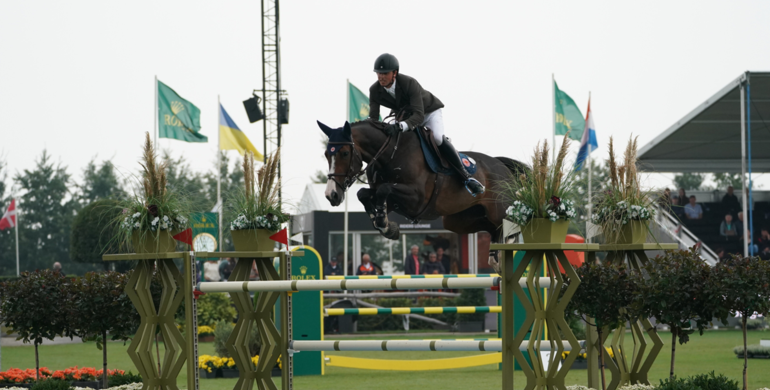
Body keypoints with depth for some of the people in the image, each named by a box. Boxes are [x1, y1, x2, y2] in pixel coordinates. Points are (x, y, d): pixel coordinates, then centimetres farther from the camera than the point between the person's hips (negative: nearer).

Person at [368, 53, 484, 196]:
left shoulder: (409, 83, -37)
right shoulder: (374, 90, -21)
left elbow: (418, 116, -45)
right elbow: (373, 118, -23)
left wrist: (399, 126, -63)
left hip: (429, 111, -6)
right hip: (403, 114, 6)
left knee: (437, 137, -30)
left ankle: (467, 177, -25)